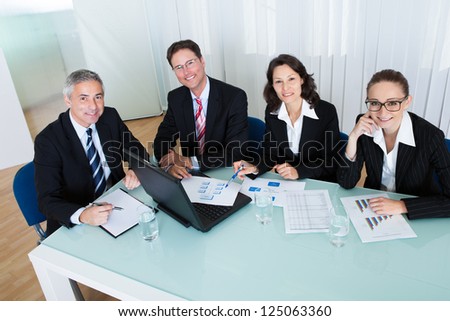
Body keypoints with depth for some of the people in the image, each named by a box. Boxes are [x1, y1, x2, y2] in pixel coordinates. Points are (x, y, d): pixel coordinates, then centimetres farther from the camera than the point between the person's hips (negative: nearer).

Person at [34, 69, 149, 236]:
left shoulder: (110, 117, -3)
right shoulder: (48, 140, -15)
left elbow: (138, 151, 6)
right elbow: (48, 200, -17)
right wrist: (82, 215, -38)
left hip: (116, 204, 4)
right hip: (74, 224, -4)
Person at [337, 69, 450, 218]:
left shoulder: (430, 136, -17)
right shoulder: (365, 126, -10)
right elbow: (346, 183, -13)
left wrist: (402, 206, -26)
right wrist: (353, 137, -22)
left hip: (417, 219, -1)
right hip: (373, 207, 1)